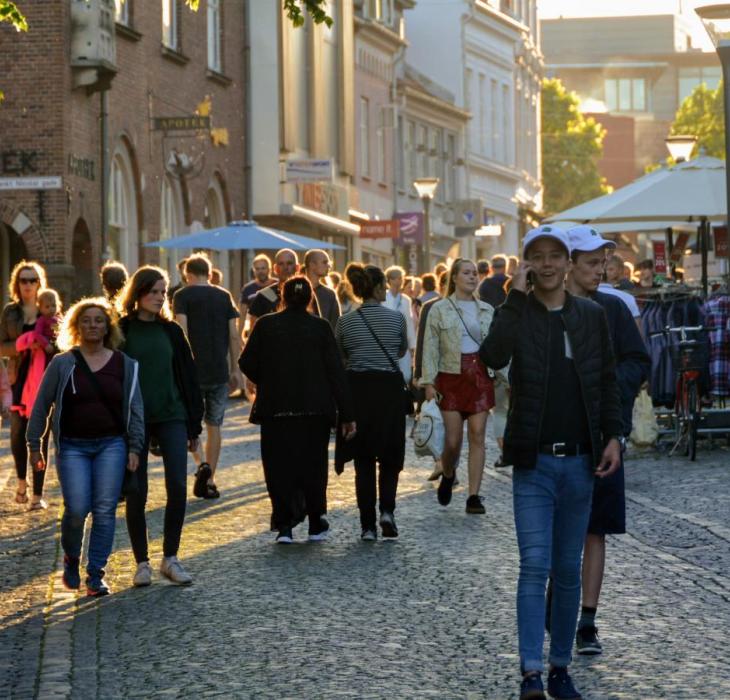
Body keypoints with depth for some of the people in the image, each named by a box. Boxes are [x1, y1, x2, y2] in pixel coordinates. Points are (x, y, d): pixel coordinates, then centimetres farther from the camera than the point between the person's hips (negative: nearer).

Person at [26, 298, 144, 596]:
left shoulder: (124, 365, 5)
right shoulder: (62, 364, 0)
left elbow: (135, 408, 8)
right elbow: (42, 405, 5)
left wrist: (134, 448, 1)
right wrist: (34, 445, 3)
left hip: (111, 445, 2)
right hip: (72, 446, -2)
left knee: (105, 511, -5)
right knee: (77, 509, -11)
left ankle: (95, 575, 3)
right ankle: (71, 559, 17)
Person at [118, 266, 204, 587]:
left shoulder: (171, 331, 8)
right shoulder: (121, 331, -1)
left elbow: (188, 378, 10)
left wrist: (194, 425, 7)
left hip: (172, 416, 2)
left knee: (177, 487, -8)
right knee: (136, 493, 1)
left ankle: (170, 558, 4)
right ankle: (142, 562, 10)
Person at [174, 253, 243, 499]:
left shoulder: (183, 296, -2)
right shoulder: (224, 297, 8)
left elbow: (182, 331, -13)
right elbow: (234, 336, 5)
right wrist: (235, 369, 10)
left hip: (193, 369, -3)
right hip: (220, 371, 3)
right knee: (214, 426, 9)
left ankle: (201, 464, -15)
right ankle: (209, 482, 7)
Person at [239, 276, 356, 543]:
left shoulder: (266, 325, -2)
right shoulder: (320, 328, -2)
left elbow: (246, 363, 0)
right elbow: (336, 371, -4)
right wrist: (347, 415, -2)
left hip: (276, 409, 0)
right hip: (315, 410, 0)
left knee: (279, 468, 5)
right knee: (313, 466, 13)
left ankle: (284, 526, -2)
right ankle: (316, 525, 17)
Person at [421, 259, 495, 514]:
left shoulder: (487, 310, 10)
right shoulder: (440, 309, 0)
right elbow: (430, 348, -2)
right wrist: (429, 381, -8)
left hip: (480, 376, 2)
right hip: (452, 377, -2)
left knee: (477, 436, -3)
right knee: (453, 439, -3)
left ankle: (474, 496, 0)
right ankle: (447, 475, 29)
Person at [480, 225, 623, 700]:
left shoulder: (591, 315, 7)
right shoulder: (515, 314, -1)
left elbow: (608, 380, 10)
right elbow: (493, 357, -22)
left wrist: (613, 436, -1)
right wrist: (517, 296, -18)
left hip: (580, 462, 3)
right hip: (533, 463, -3)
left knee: (568, 570, 9)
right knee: (535, 566, -9)